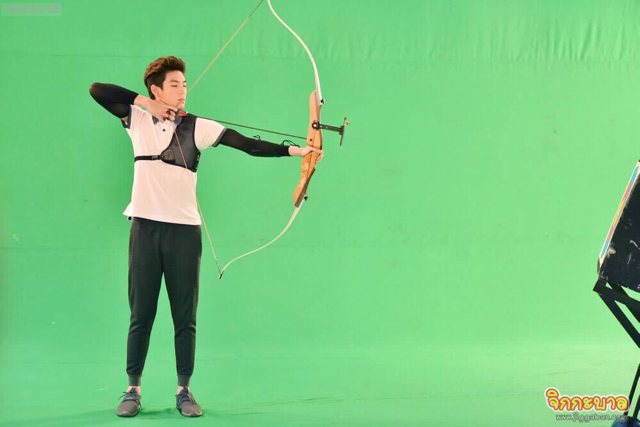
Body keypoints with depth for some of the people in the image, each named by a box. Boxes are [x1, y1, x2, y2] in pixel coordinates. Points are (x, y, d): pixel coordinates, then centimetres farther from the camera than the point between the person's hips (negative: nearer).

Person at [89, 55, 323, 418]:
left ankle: (184, 391, 15)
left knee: (185, 317, 4)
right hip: (145, 228, 1)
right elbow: (97, 90, 0)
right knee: (141, 315, 6)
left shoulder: (199, 127, -1)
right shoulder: (137, 119, 5)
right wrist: (144, 102, -6)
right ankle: (133, 390, 15)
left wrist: (295, 150, -20)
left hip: (184, 231, 0)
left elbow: (248, 144, -9)